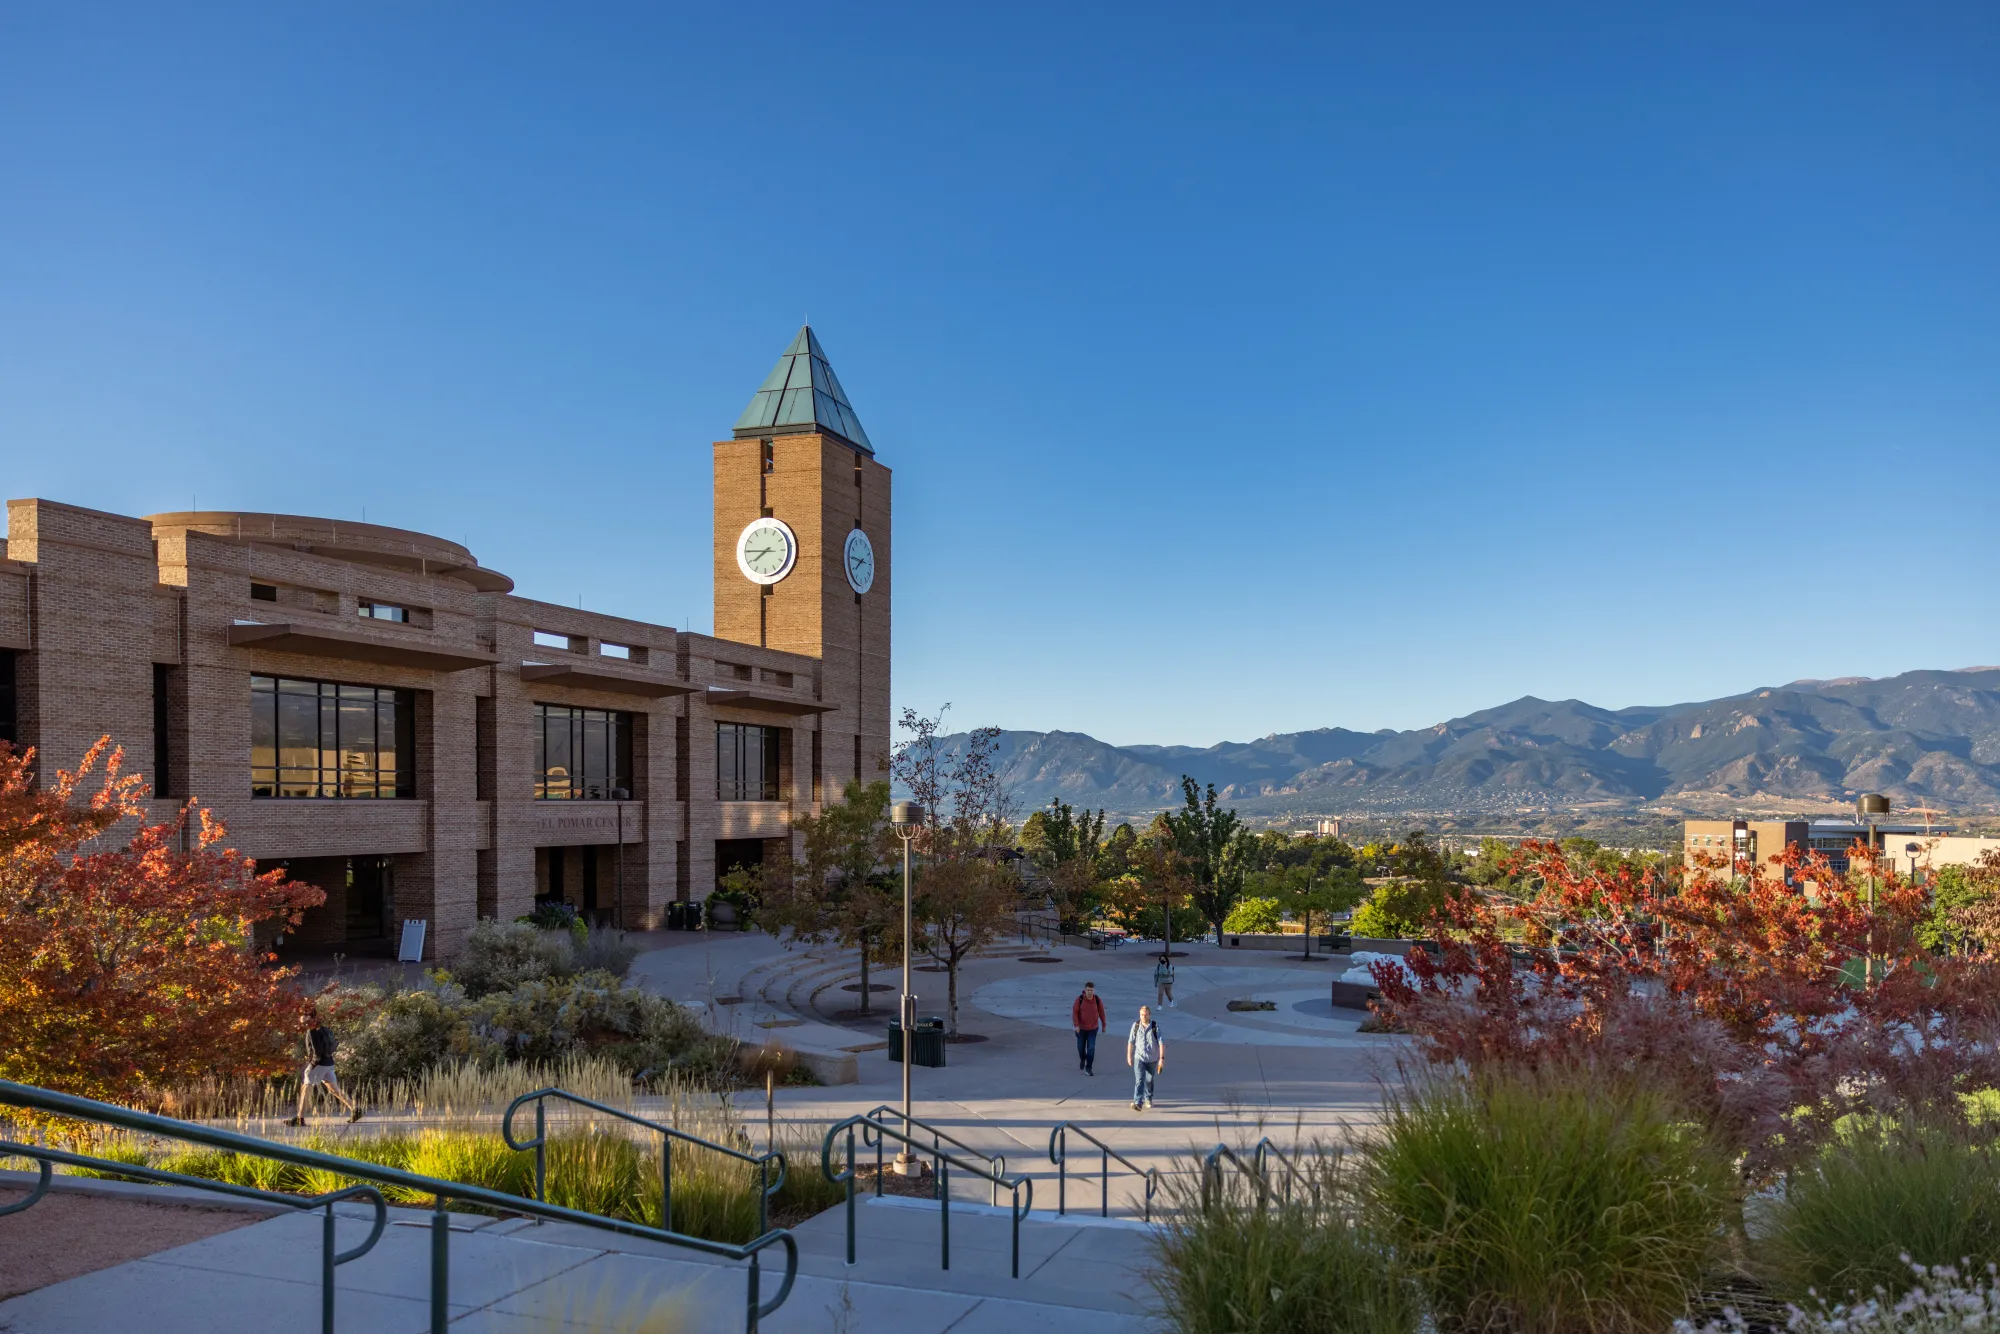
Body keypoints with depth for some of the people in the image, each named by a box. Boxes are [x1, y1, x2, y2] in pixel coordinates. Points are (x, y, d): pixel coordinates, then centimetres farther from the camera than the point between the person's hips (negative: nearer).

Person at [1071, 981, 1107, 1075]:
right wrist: (1076, 1025, -26)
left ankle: (1088, 1068, 4)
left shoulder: (1098, 1000, -14)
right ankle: (1082, 1058, 47)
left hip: (1093, 1028, 0)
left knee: (1091, 1048, -7)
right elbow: (1074, 1012, -15)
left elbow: (1101, 1012, 0)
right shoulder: (1079, 1000, -17)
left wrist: (1103, 1025, 10)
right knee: (1081, 1047, 14)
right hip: (1081, 1027, 0)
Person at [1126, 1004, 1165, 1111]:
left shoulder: (1155, 1027, -11)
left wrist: (1162, 1058, -17)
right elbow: (1131, 1041, 4)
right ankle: (1138, 1103, -20)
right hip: (1139, 1058, 0)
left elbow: (1161, 1043, -11)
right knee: (1139, 1080, -13)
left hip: (1152, 1059, 0)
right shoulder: (1136, 1025, -5)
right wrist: (1129, 1056, 7)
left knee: (1149, 1080, 16)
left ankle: (1148, 1099, 39)